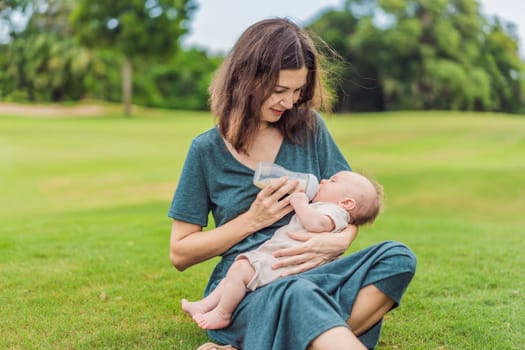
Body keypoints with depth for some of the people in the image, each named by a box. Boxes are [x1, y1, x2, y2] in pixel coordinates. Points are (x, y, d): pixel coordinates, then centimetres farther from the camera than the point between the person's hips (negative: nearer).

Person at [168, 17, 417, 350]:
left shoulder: (309, 127, 7)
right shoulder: (207, 150, 1)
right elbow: (180, 253, 3)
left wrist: (339, 241, -14)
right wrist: (253, 219, -9)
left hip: (312, 274, 4)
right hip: (245, 289, -3)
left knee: (397, 257, -26)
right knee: (297, 294, -39)